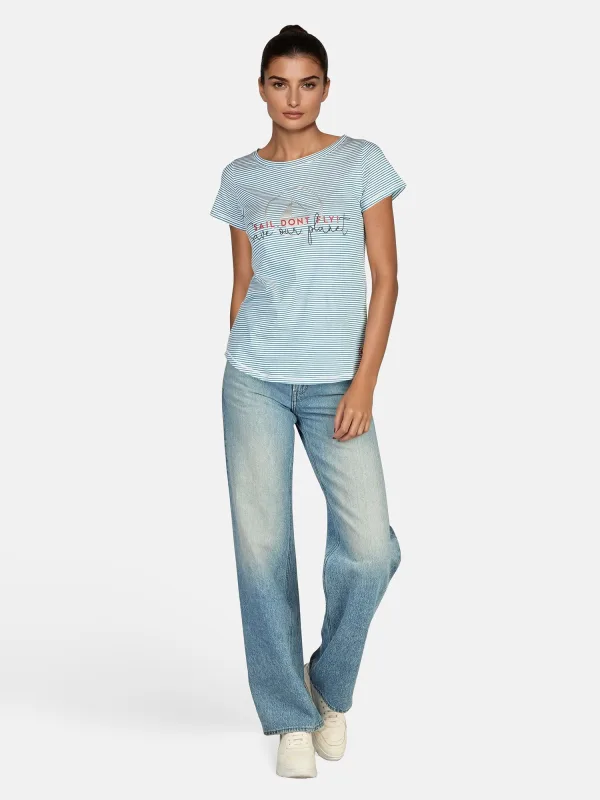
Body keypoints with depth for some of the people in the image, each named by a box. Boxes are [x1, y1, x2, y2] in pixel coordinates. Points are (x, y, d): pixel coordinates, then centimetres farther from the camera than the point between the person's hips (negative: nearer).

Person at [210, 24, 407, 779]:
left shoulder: (362, 162, 1)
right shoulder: (241, 177, 8)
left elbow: (385, 277, -2)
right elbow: (242, 284, 13)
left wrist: (364, 382, -9)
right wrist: (237, 371, 10)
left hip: (335, 383, -1)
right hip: (255, 379, 2)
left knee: (369, 548, -11)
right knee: (261, 547, 0)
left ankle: (332, 686, 16)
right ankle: (290, 716, 15)